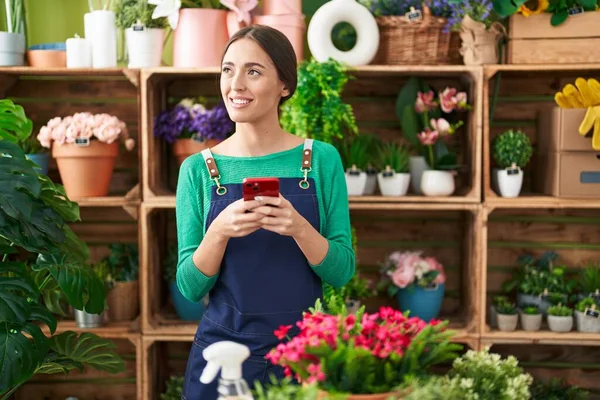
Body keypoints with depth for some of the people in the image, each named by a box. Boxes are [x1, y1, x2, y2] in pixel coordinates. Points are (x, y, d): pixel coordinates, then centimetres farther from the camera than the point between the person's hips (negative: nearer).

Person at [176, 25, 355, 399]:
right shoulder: (198, 169, -2)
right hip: (223, 348, 0)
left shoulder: (322, 158, -3)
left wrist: (298, 228, -21)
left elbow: (342, 272, -4)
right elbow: (190, 286, -3)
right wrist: (219, 232, -20)